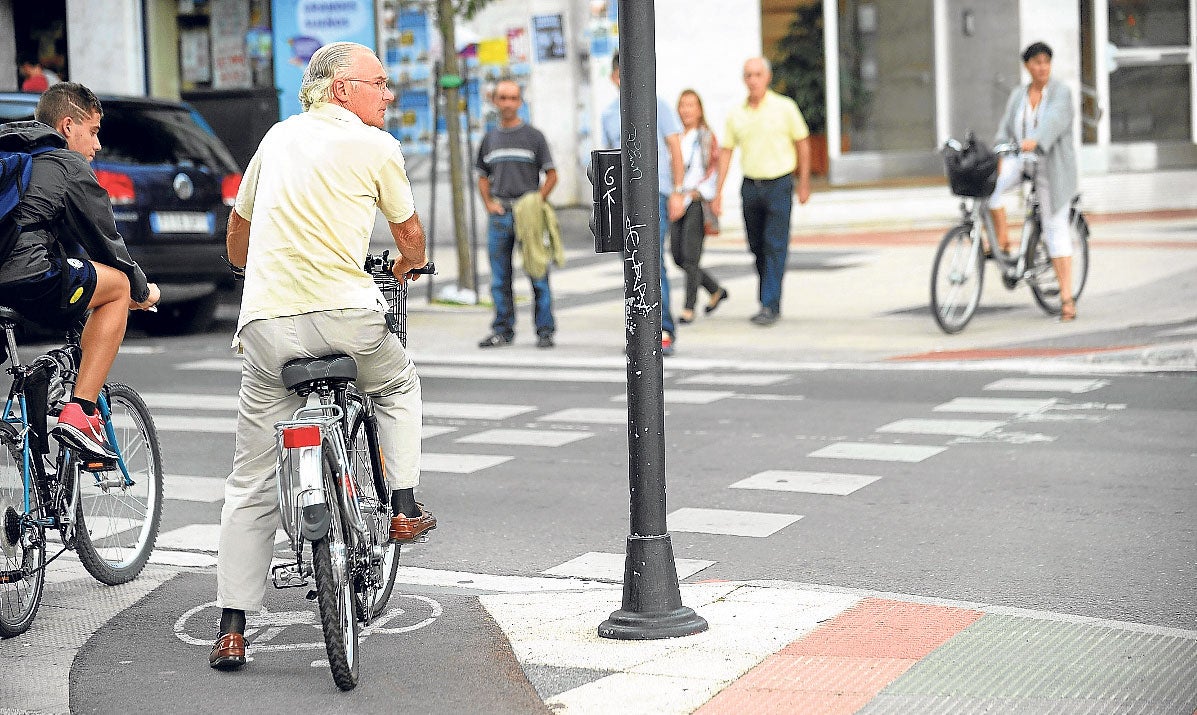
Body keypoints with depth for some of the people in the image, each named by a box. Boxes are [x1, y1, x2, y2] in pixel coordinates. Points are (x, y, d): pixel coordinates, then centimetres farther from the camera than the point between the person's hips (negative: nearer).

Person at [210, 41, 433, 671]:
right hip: (343, 314, -4)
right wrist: (409, 266, 39)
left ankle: (232, 629, 8)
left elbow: (236, 234, 27)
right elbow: (409, 235, 15)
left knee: (252, 482, 9)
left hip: (265, 322, 4)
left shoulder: (277, 136, 18)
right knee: (399, 385, 31)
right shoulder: (375, 146, 4)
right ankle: (403, 508, 25)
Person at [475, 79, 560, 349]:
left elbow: (551, 175, 3)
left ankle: (544, 330, 0)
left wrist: (536, 202, -9)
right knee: (500, 277, 5)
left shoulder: (533, 136, 3)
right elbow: (483, 177, 21)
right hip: (499, 214, 4)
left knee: (538, 275, -5)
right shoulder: (490, 138, 14)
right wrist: (489, 204, 4)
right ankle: (503, 331, 12)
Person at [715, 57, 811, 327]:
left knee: (775, 246, -10)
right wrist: (718, 192, 5)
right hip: (750, 186, 4)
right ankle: (769, 301, 24)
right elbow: (726, 153, 9)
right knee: (757, 247, 9)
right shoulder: (736, 114, 6)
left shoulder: (785, 107, -3)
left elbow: (803, 145, 4)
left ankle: (770, 307, -10)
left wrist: (803, 183, 4)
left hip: (779, 185, -4)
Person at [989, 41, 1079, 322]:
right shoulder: (1018, 96, 10)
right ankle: (1001, 243, -8)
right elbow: (1006, 129, 3)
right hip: (1020, 161, 4)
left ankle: (1067, 298, -2)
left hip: (1052, 165, -4)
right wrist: (998, 158, -15)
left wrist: (1034, 141, -43)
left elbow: (1053, 121, -24)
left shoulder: (1060, 92, -5)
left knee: (1056, 227, -4)